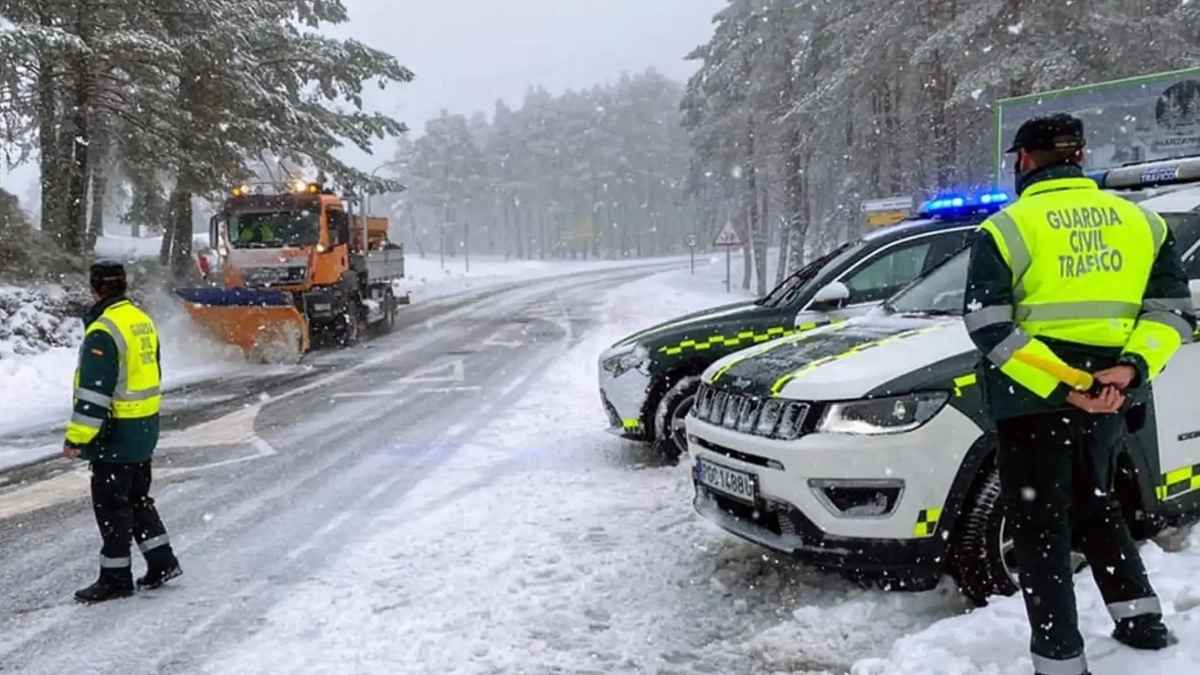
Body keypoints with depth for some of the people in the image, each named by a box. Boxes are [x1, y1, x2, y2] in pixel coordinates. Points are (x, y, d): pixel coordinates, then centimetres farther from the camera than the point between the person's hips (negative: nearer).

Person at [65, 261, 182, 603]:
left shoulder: (103, 331, -20)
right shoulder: (143, 320, 9)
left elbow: (94, 391, -22)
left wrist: (76, 437, -18)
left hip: (116, 433, -9)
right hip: (145, 427, 9)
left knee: (111, 503, 3)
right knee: (137, 496, 19)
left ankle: (115, 577, 12)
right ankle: (162, 562, 22)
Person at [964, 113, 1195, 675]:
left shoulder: (1009, 228, -8)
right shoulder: (1139, 220, 7)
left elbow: (990, 327, -18)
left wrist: (1061, 386, -18)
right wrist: (1133, 367, -9)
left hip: (1034, 401, -5)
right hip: (1109, 397, 6)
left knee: (1040, 527, 5)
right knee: (1095, 505, 27)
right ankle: (1142, 620, 33)